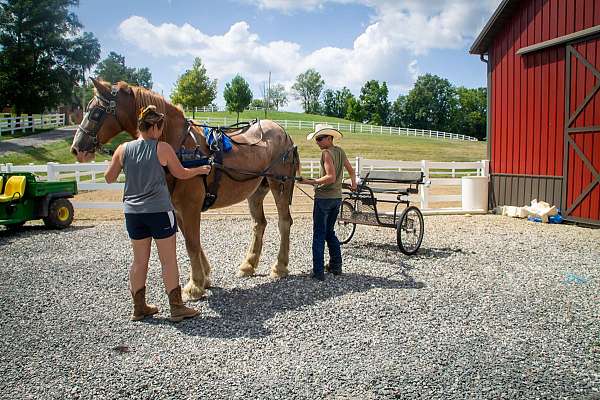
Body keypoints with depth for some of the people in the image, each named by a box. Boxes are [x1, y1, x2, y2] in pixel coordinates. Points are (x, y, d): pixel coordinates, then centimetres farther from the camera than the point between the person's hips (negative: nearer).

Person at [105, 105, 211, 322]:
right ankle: (177, 308, 11)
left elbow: (109, 178, 9)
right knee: (169, 260, 5)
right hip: (159, 211, -4)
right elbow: (181, 174, 3)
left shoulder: (123, 149, 1)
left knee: (139, 261, 14)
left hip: (133, 212, 5)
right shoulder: (163, 148, -9)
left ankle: (139, 308, 24)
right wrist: (200, 170, 20)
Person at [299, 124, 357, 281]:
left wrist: (310, 182, -24)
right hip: (337, 197, 8)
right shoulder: (340, 151, 9)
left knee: (319, 235, -2)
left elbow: (331, 177, -23)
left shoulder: (326, 153, -14)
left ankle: (318, 272, -2)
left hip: (323, 197, -8)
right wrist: (353, 182, 42)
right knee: (330, 232, 20)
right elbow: (351, 170, 23)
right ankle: (336, 266, 24)